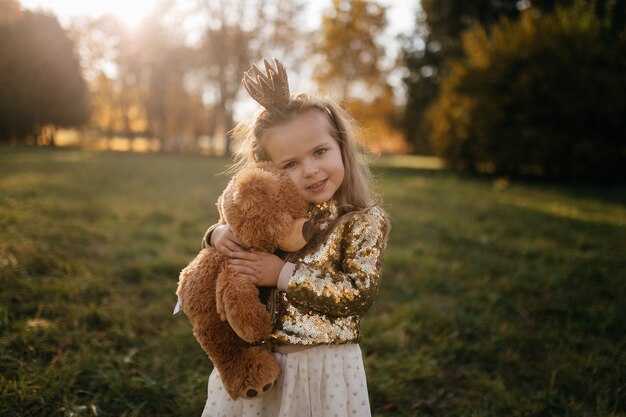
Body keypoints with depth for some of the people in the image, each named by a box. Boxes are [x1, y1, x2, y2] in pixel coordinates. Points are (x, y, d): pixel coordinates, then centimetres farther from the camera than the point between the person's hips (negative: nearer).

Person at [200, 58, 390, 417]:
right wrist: (219, 234, -10)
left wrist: (283, 274, -21)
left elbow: (359, 294, -20)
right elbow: (237, 232, 14)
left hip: (322, 366, -4)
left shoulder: (367, 220, -13)